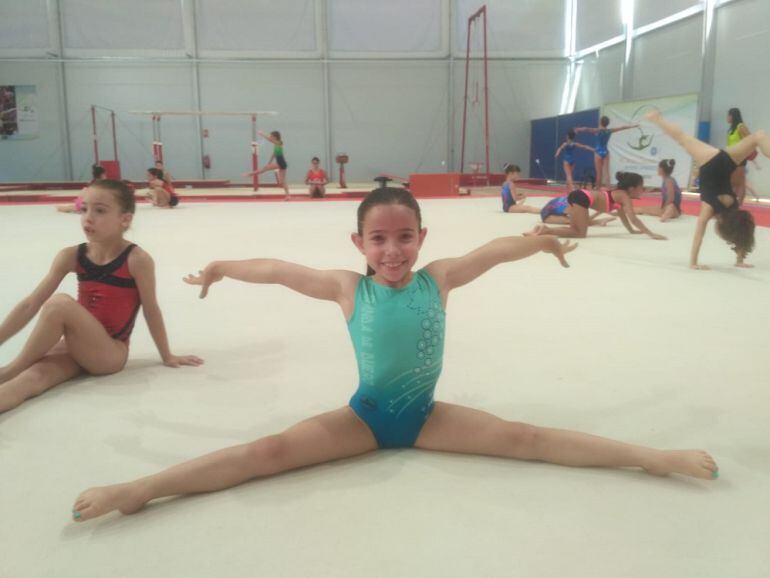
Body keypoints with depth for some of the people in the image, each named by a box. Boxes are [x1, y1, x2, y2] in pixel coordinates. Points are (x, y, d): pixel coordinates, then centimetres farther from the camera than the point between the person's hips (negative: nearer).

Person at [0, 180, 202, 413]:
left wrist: (167, 356, 4)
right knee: (32, 378, -26)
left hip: (111, 353, -4)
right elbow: (31, 305, 0)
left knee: (60, 303, -27)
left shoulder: (137, 260, -16)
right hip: (78, 346, 5)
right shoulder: (72, 256, -2)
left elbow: (151, 310, -6)